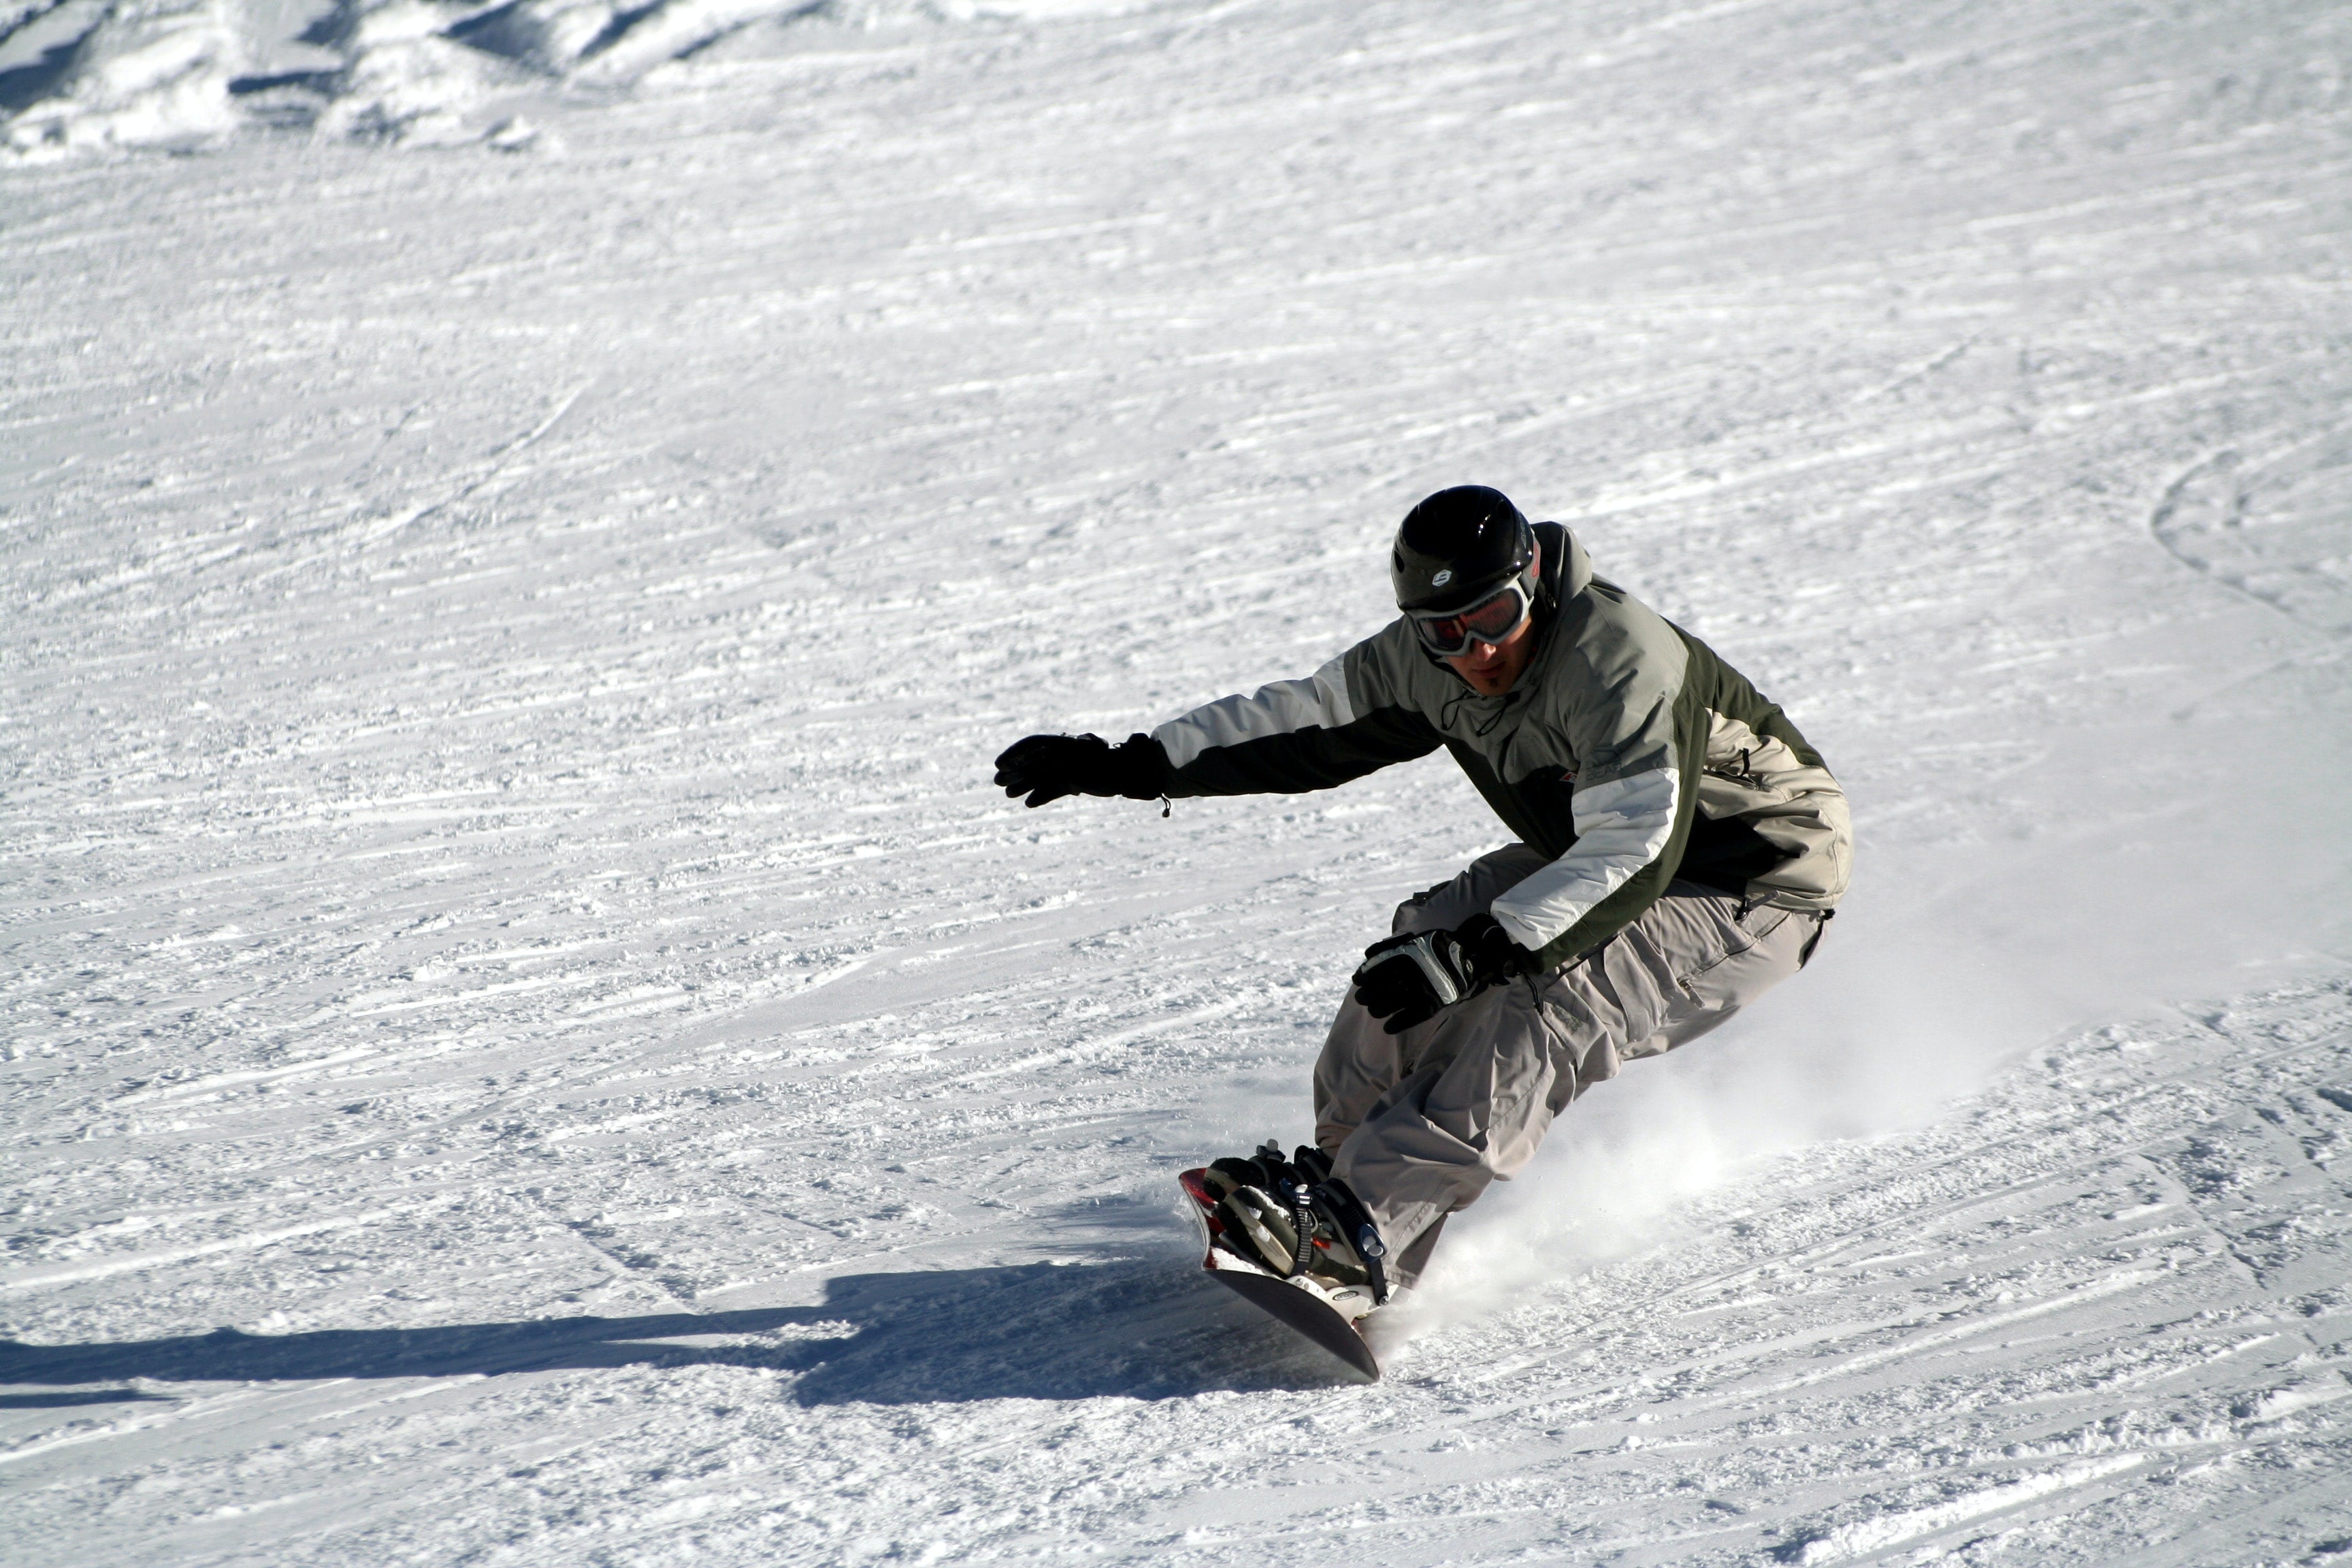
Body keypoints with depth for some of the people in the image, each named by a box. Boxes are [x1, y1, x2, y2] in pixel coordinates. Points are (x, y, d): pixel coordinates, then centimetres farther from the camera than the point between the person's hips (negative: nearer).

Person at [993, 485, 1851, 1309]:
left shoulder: (1619, 661, -33)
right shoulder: (1425, 663, -9)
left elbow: (1633, 854, -37)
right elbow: (1303, 722, 3)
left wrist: (1477, 953, -43)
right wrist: (1129, 764, -4)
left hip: (1760, 888, -8)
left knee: (1548, 1005, -28)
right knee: (1425, 936, -6)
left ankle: (1361, 1228, -32)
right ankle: (1346, 1167, 3)